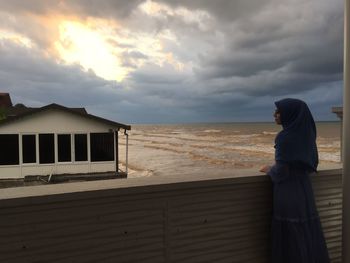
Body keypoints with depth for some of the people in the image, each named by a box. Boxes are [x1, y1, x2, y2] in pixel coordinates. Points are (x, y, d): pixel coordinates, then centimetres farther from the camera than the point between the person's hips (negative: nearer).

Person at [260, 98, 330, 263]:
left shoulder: (284, 137, -19)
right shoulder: (304, 134, 5)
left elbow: (281, 172, -20)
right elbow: (311, 164, 14)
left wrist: (269, 170, 1)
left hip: (288, 194, -8)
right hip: (305, 192, 8)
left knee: (289, 240, 6)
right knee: (307, 235, 18)